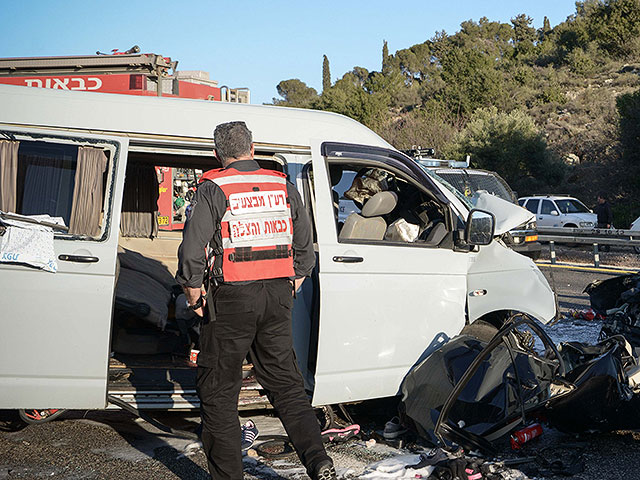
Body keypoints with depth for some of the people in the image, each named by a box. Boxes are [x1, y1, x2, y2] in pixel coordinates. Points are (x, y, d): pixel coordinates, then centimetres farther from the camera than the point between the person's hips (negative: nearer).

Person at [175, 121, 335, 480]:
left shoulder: (213, 189, -6)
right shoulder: (284, 187, 8)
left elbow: (192, 253, -12)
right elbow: (305, 251, 13)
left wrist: (195, 298, 1)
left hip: (233, 299, -4)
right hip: (278, 295, 5)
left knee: (218, 392, 7)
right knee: (287, 384, 13)